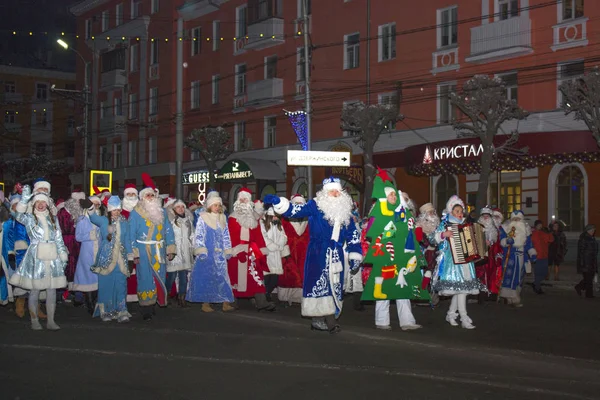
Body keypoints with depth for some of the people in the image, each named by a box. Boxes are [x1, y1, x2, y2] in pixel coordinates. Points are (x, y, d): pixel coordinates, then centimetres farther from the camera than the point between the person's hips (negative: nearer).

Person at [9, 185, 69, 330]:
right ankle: (34, 321, 9)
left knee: (52, 290, 3)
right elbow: (19, 214, -16)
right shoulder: (30, 218, 5)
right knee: (35, 290, -1)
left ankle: (51, 321, 9)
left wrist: (63, 256, 8)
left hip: (52, 258, 3)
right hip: (36, 257, -3)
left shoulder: (53, 219, 13)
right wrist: (25, 196, -24)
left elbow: (59, 239, 13)